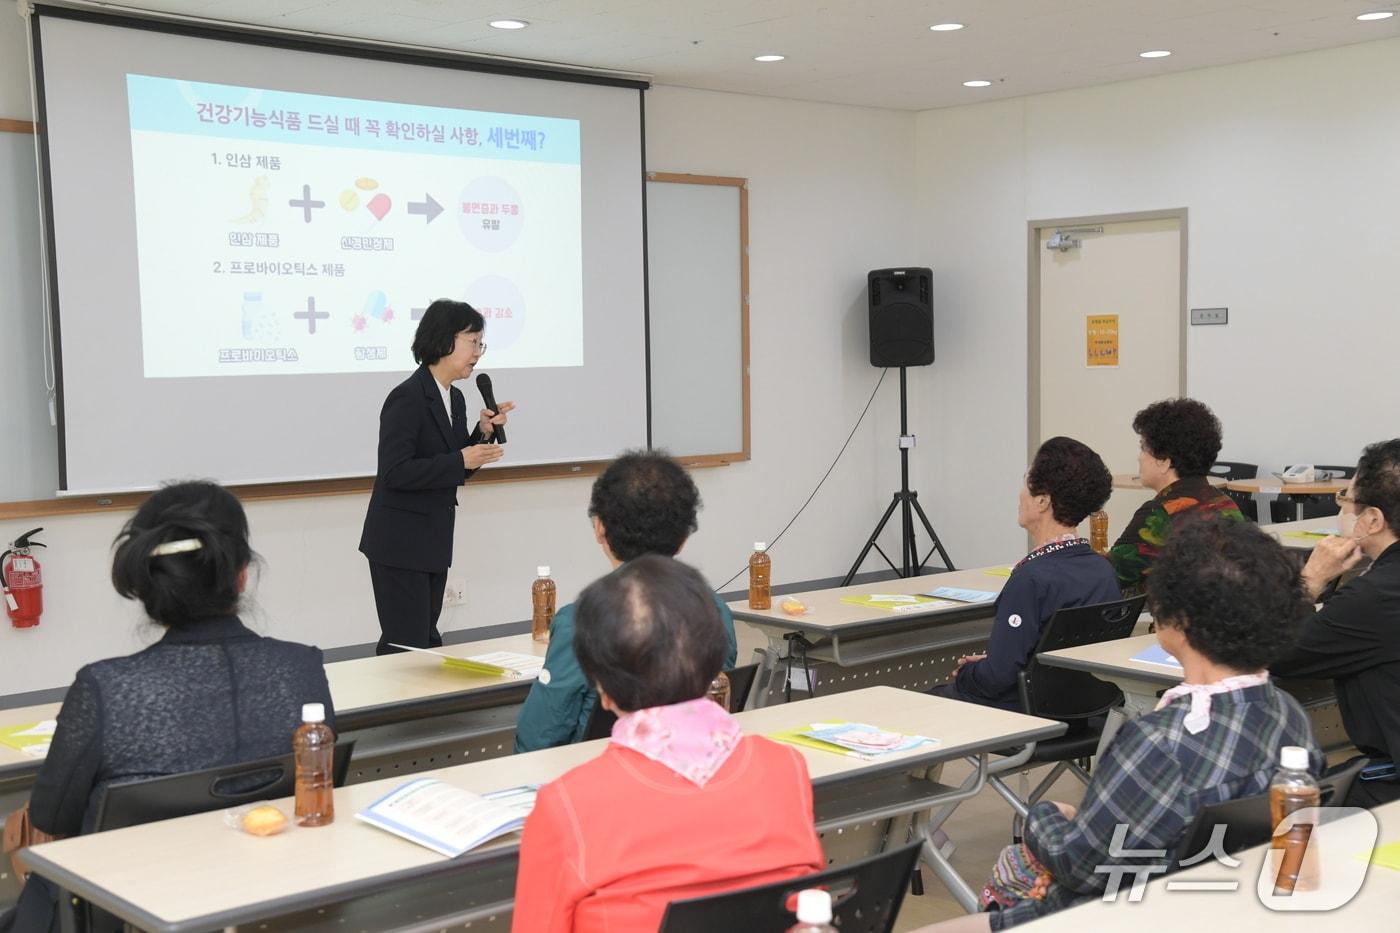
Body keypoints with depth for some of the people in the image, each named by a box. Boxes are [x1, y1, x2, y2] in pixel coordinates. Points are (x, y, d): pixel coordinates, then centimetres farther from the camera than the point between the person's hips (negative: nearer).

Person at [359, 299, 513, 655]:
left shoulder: (455, 399, 9)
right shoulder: (407, 398, -17)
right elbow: (394, 472, -23)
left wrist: (483, 433, 0)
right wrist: (461, 460, -24)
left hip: (434, 541, 9)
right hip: (399, 543, -8)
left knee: (426, 639, 14)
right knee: (406, 643, -3)